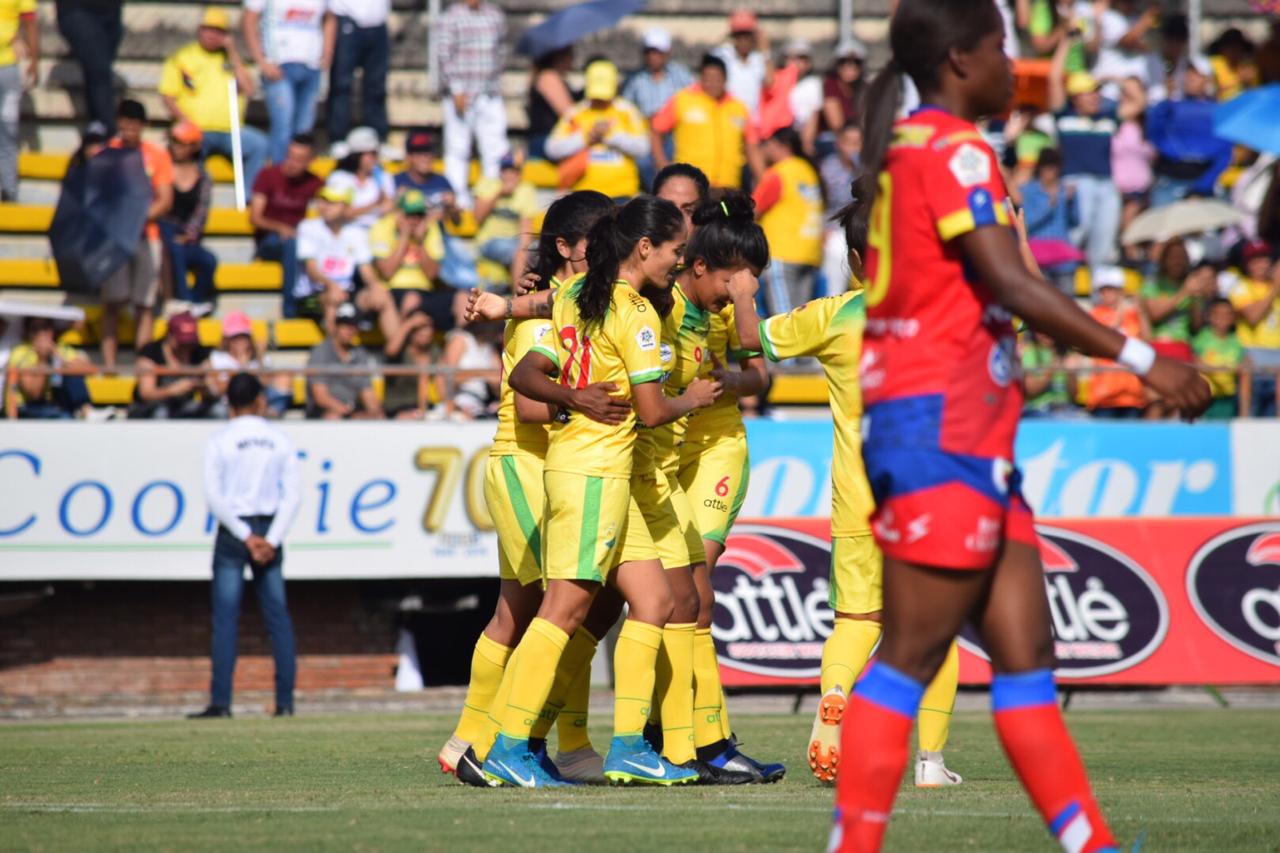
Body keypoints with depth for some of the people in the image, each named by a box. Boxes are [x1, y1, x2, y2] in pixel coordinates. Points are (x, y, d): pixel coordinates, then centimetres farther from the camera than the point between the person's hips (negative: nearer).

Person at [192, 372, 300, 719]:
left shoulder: (219, 441, -2)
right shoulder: (280, 441, 4)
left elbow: (214, 496, -10)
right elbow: (293, 495, -3)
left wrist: (246, 537, -9)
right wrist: (271, 540, -7)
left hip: (233, 533, -2)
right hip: (270, 529, 2)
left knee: (225, 618, -4)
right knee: (278, 616, 5)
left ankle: (221, 701, -10)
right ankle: (285, 700, 2)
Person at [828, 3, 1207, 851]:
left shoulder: (905, 148, 18)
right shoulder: (952, 149, -11)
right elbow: (1011, 284, -20)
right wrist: (1139, 357, -20)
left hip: (970, 436, 10)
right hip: (942, 426, -10)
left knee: (1024, 650, 7)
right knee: (911, 655, -9)